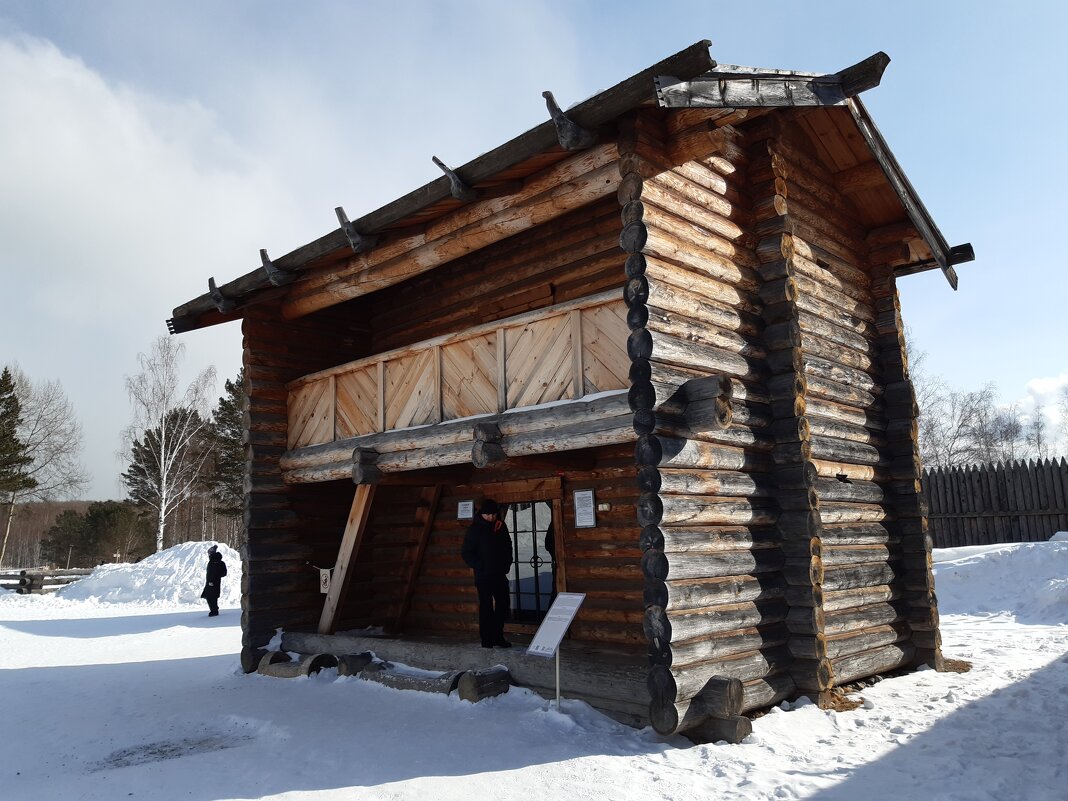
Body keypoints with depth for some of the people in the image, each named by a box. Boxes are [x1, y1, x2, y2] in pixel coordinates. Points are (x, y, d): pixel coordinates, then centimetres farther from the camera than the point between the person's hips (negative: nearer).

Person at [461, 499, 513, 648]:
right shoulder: (475, 529, -7)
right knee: (486, 606, -1)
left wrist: (507, 564, 5)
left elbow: (508, 546, 17)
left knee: (504, 604, 8)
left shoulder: (501, 526, 6)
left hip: (500, 574, 5)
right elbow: (466, 553, -5)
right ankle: (487, 639, 6)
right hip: (483, 575, -5)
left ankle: (498, 636, 19)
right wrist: (479, 567, -13)